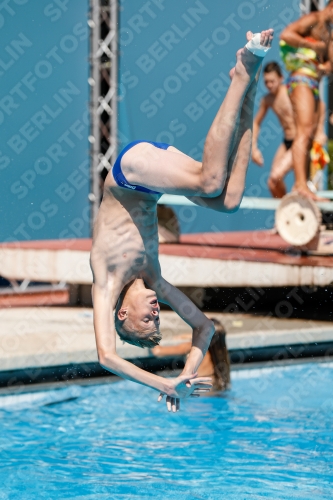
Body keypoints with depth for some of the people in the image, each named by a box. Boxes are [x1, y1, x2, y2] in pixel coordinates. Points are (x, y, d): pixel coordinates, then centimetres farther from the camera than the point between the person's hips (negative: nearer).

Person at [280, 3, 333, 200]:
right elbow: (286, 34, -17)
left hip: (314, 85, 10)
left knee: (310, 137, 5)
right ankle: (300, 184, -30)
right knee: (304, 132, -20)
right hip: (302, 79, -10)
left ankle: (303, 186, 5)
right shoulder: (313, 20, -2)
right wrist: (312, 45, -15)